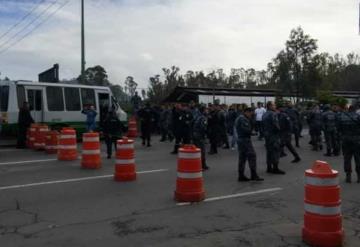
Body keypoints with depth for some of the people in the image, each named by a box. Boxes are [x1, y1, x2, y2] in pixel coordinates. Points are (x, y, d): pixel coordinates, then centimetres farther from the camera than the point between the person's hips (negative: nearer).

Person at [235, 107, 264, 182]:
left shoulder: (239, 118, 19)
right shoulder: (243, 119, -14)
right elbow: (248, 130, -20)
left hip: (240, 139, 10)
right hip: (245, 140, -10)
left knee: (242, 158, 11)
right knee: (252, 156, -6)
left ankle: (241, 176, 12)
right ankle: (254, 175, -5)